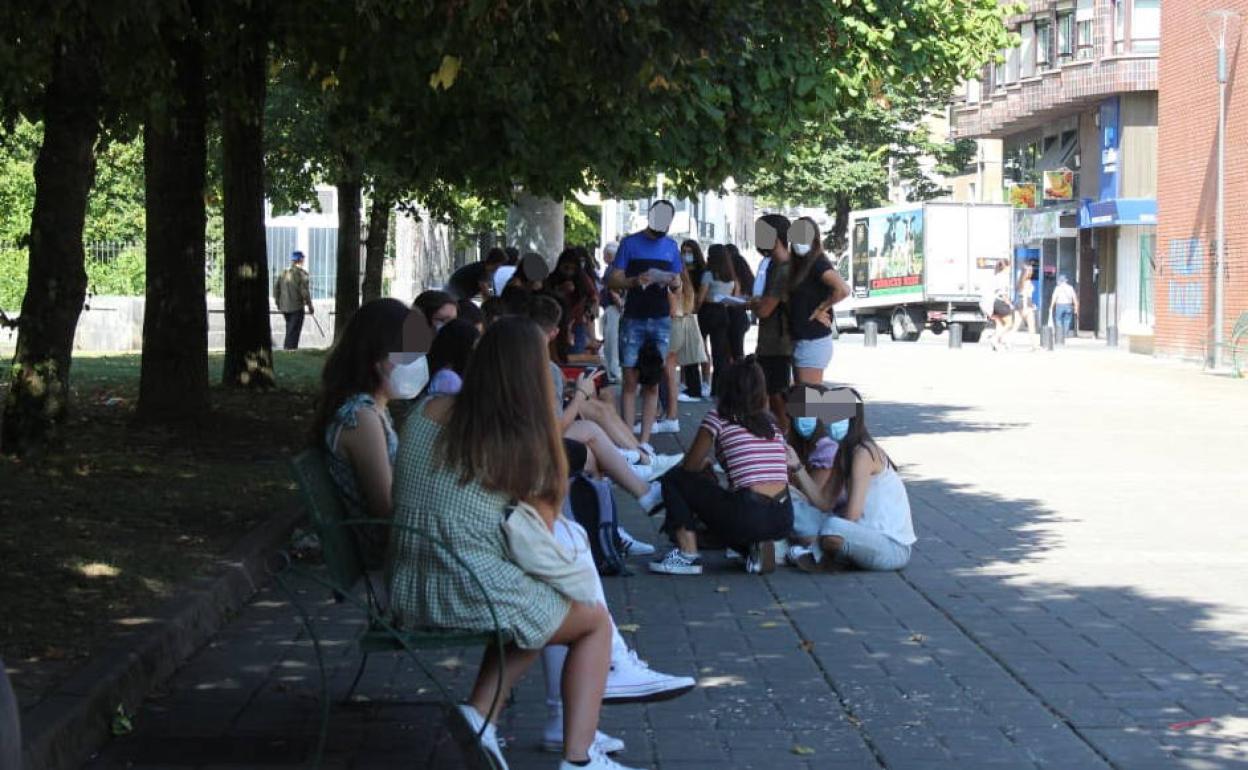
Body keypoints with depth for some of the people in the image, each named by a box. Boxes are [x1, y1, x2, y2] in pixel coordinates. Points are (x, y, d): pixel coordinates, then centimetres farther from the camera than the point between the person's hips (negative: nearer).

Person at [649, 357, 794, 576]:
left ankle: (688, 555, 1)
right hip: (784, 522, 6)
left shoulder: (718, 418, 2)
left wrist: (705, 462, 33)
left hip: (748, 517, -6)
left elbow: (690, 467, 8)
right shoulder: (772, 422, 18)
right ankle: (757, 546, 9)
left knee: (674, 479, 13)